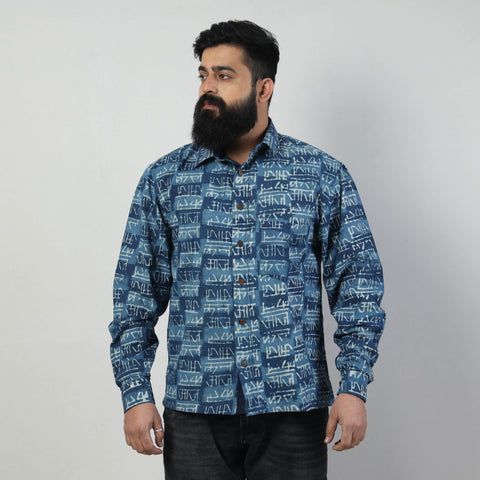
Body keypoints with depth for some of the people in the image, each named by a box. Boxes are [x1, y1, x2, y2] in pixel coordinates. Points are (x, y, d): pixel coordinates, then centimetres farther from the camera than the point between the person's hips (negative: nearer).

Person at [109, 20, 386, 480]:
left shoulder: (323, 175, 2)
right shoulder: (163, 180, 6)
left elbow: (357, 282, 1)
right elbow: (136, 294, 6)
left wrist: (354, 387, -8)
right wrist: (136, 394, -2)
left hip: (293, 410, -1)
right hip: (195, 412, 1)